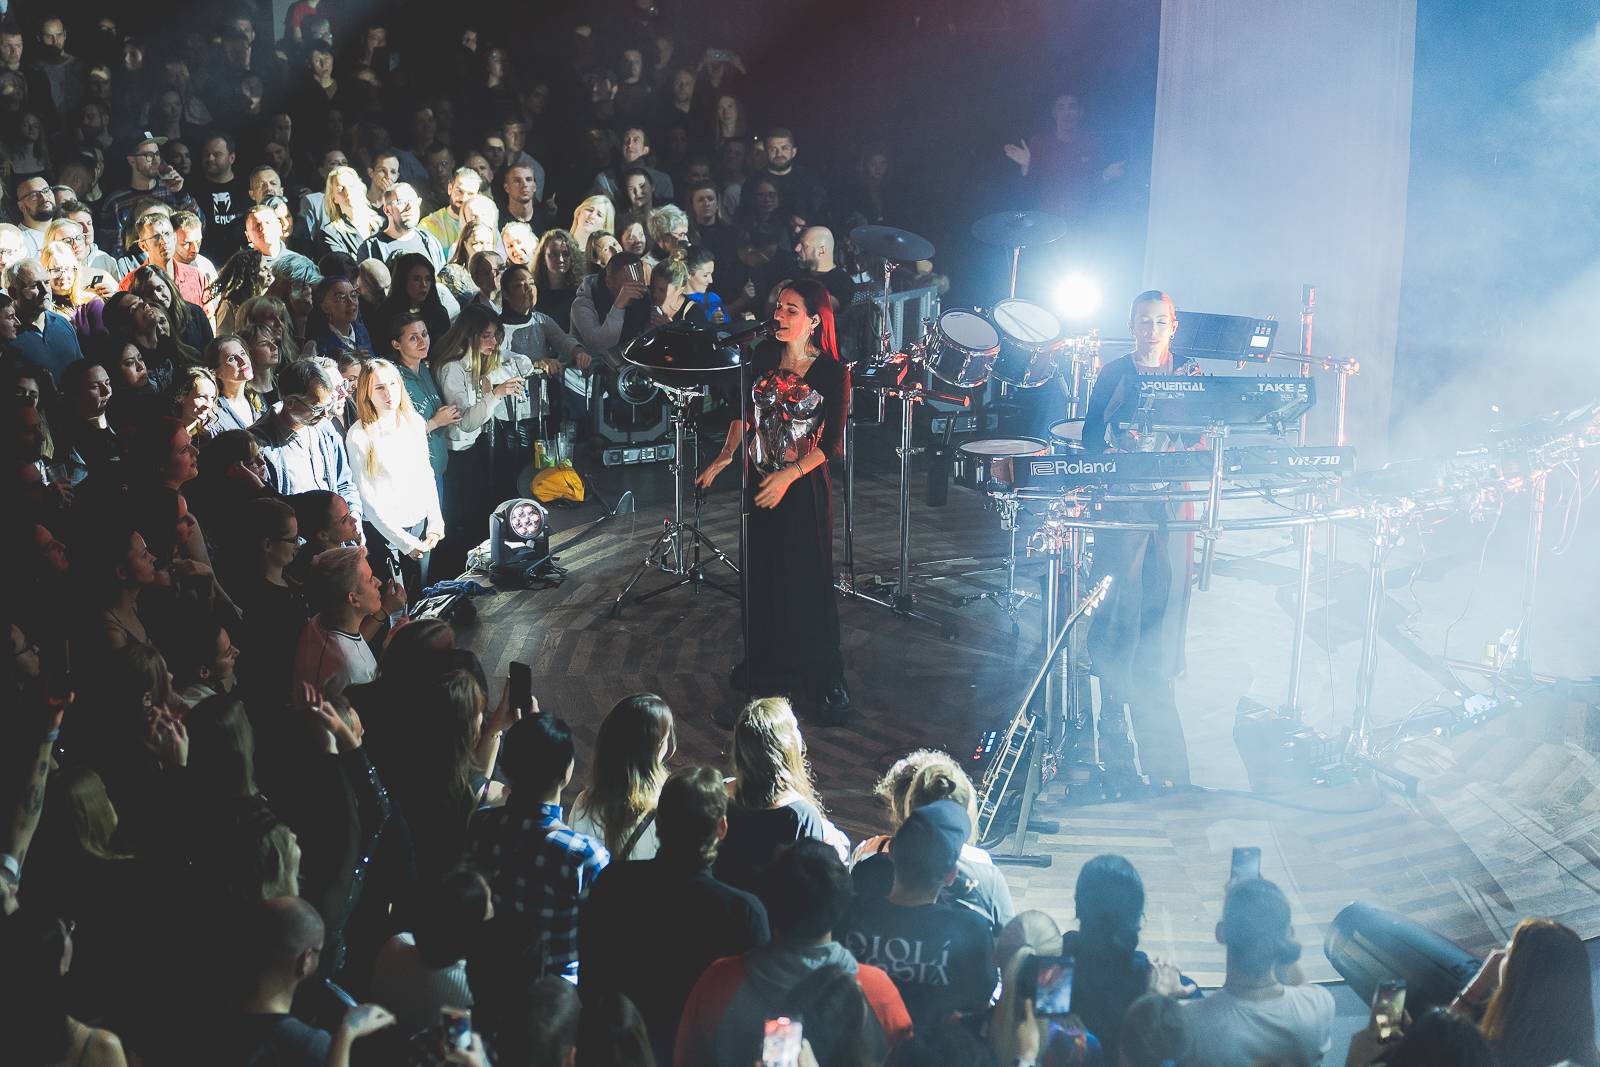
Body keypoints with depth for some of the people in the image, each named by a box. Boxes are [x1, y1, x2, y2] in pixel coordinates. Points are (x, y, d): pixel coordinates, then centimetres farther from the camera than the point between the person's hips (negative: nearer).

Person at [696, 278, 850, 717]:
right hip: (760, 479, 5)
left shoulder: (832, 372, -13)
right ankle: (768, 666, 28)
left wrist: (788, 476, -21)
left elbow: (831, 443, -12)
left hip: (804, 486, -5)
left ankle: (826, 681, 10)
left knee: (807, 582, -1)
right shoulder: (764, 355, 1)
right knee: (761, 576, 12)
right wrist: (725, 457, 3)